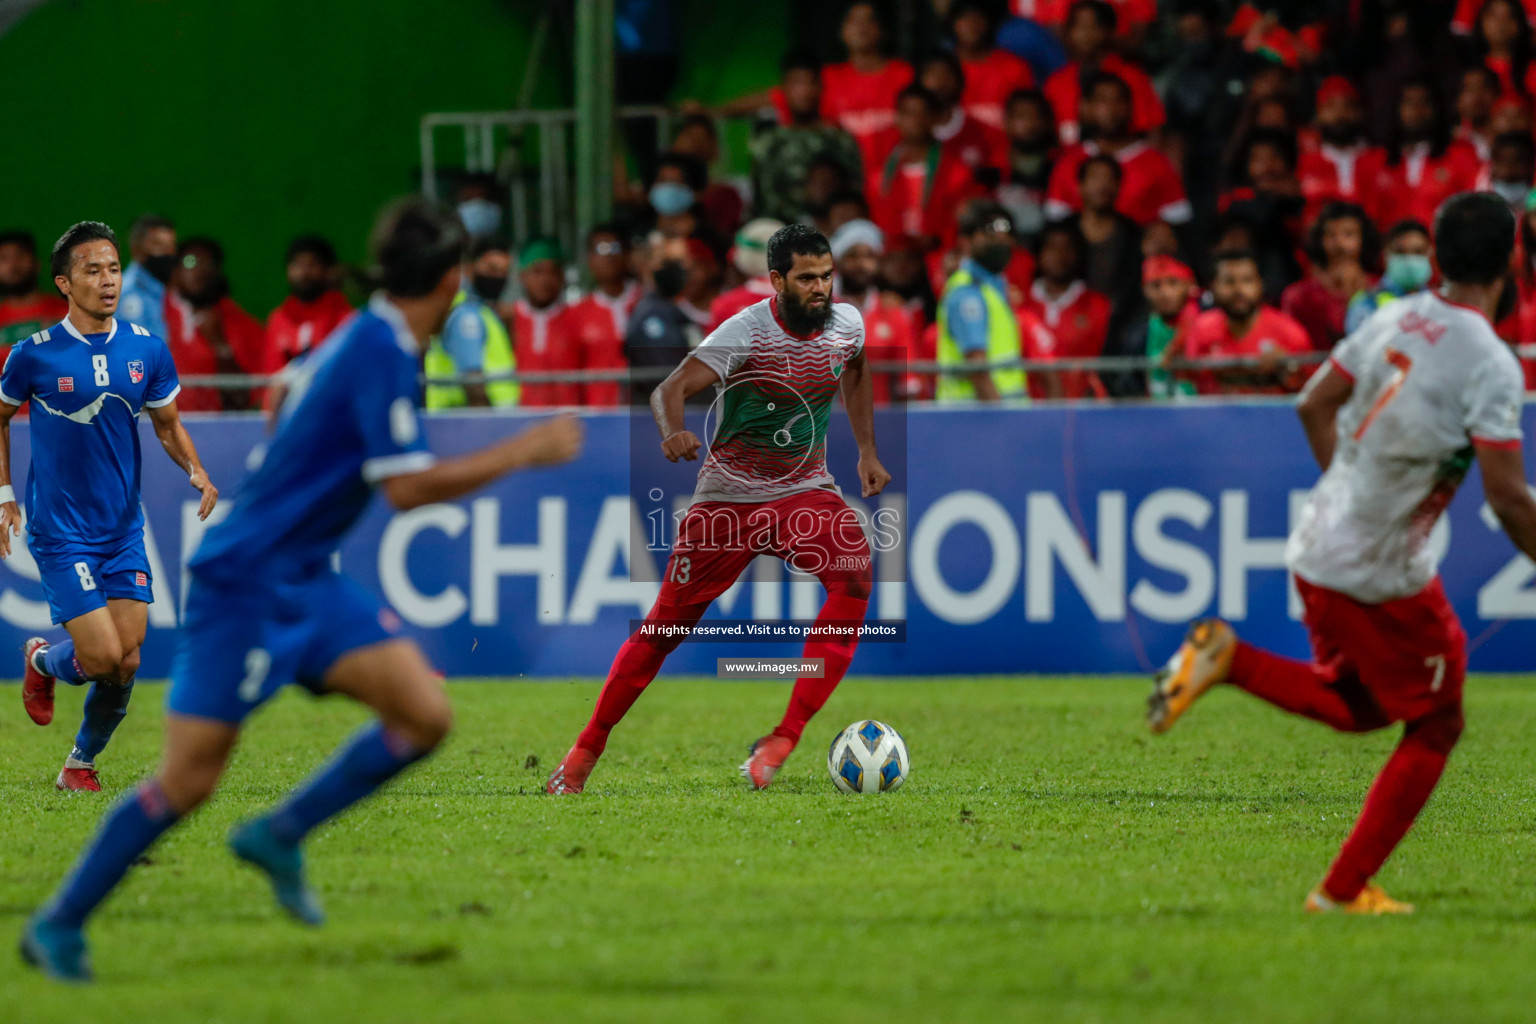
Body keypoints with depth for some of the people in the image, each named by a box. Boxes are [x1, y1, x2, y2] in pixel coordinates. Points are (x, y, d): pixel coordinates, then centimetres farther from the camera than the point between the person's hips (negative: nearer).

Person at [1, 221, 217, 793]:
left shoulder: (147, 349, 0)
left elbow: (168, 426, 12)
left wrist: (196, 471, -7)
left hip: (124, 531, 4)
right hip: (60, 532, -4)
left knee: (126, 663, 0)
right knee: (102, 657, -12)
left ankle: (81, 763, 24)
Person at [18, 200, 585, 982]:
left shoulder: (361, 339, 9)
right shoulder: (384, 351, -19)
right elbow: (408, 487, -24)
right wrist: (524, 452, -18)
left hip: (303, 580, 9)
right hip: (244, 584, -9)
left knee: (424, 715, -5)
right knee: (189, 779, -7)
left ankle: (279, 836, 8)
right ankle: (58, 924, 7)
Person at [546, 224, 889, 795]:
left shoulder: (847, 324, -3)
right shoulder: (745, 332, -19)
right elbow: (670, 390, -29)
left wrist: (867, 451, 19)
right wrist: (674, 432, -50)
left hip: (805, 490, 3)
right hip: (729, 495, -3)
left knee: (854, 579, -26)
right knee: (668, 623, 1)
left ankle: (784, 739, -26)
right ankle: (587, 751, 19)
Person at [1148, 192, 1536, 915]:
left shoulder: (1394, 321, 3)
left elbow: (1314, 406, 14)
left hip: (1317, 550, 7)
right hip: (1385, 577, -7)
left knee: (1361, 708, 27)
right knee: (1434, 729, 12)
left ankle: (1229, 660, 4)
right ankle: (1343, 891, 11)